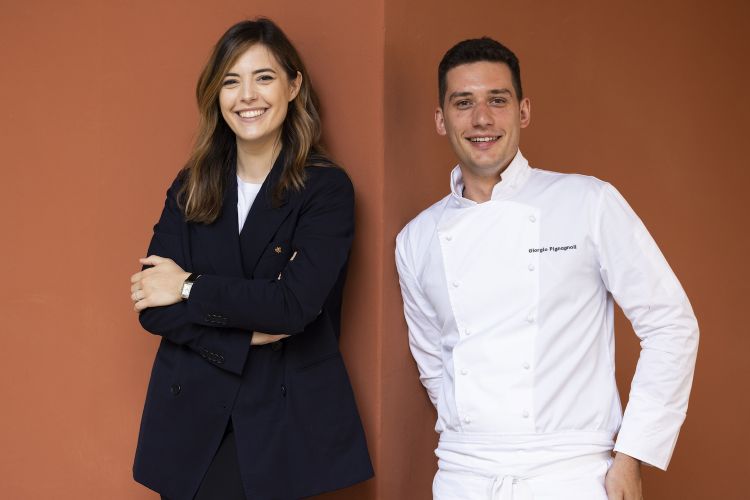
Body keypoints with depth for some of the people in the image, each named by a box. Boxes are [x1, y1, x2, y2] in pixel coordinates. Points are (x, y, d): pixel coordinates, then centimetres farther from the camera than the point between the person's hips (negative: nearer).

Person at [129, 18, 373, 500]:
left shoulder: (327, 188, -6)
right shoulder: (192, 186, 5)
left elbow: (296, 304, -17)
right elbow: (153, 307, -3)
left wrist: (191, 288, -9)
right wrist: (249, 335, -15)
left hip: (290, 425, -3)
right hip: (193, 423, 3)